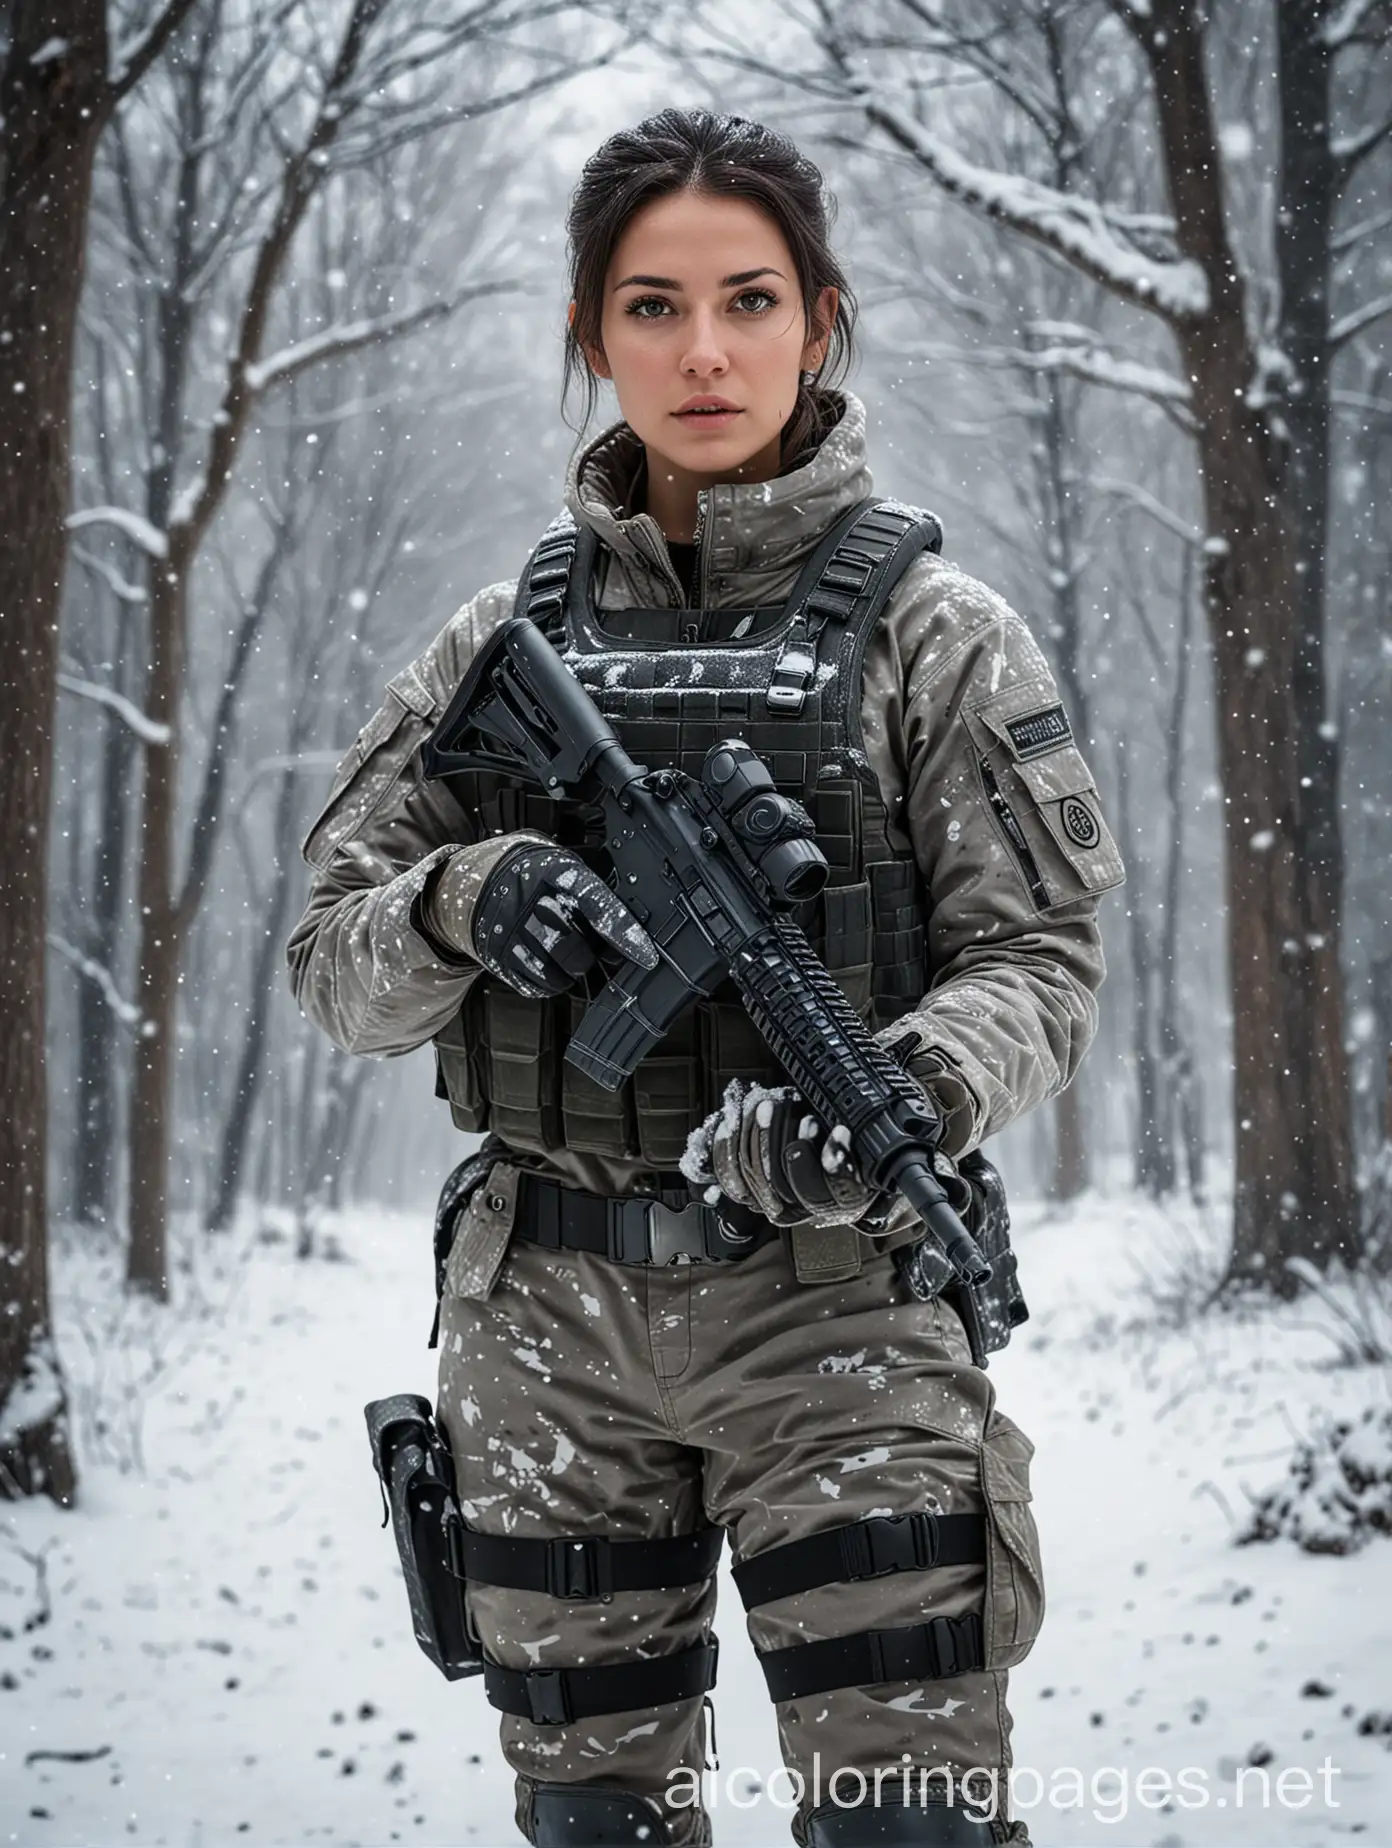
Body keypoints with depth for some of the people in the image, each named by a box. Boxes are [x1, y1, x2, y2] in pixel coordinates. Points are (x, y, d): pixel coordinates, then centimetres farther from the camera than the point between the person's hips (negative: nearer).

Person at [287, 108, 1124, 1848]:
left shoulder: (926, 624, 0)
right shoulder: (506, 635, 8)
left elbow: (1039, 962, -3)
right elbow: (332, 961, 7)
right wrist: (461, 905, -15)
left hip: (833, 1301, -3)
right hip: (546, 1320, 3)